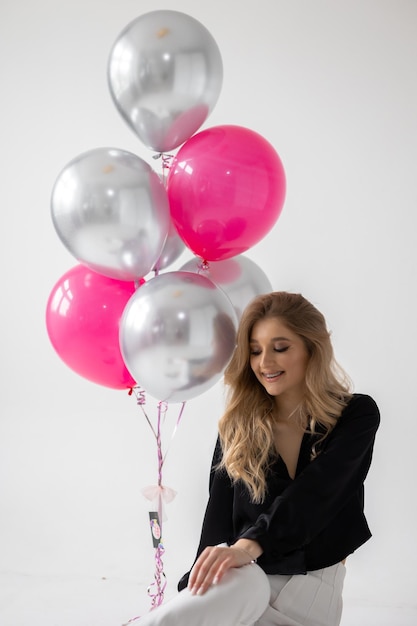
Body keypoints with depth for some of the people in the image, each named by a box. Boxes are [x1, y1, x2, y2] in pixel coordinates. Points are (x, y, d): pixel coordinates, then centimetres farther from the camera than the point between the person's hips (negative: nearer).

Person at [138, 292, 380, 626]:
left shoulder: (357, 415, -2)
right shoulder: (238, 425, 5)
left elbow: (313, 494, -19)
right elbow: (219, 514, -1)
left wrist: (248, 545, -36)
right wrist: (195, 590, -16)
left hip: (314, 587, 0)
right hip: (245, 574, 0)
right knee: (236, 584, -38)